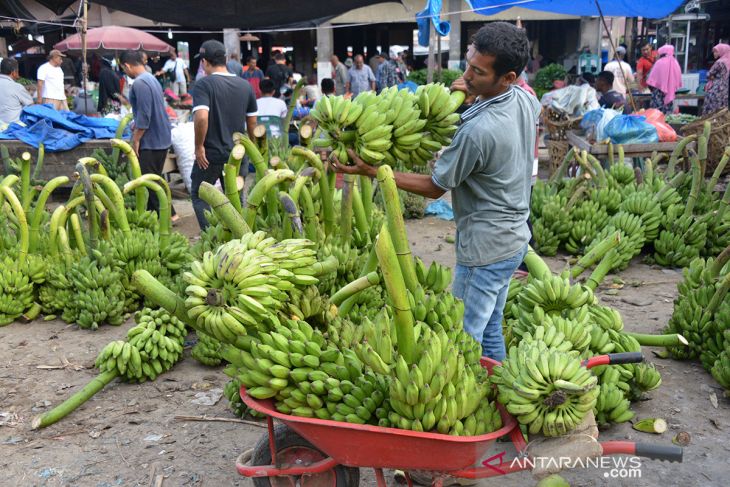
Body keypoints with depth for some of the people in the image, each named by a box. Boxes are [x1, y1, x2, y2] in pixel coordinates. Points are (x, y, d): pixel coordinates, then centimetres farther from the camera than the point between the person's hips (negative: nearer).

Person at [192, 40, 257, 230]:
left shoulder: (204, 84, -13)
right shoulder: (245, 85, 4)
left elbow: (201, 117, -27)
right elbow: (252, 122, 9)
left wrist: (198, 146, -15)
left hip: (211, 155, -5)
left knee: (199, 195, 11)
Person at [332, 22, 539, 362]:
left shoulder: (476, 130, -28)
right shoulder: (528, 100, -4)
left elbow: (434, 188, -15)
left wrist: (371, 171, -13)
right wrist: (475, 96, 2)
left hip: (485, 249, -9)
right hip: (516, 237, 9)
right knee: (490, 330, 21)